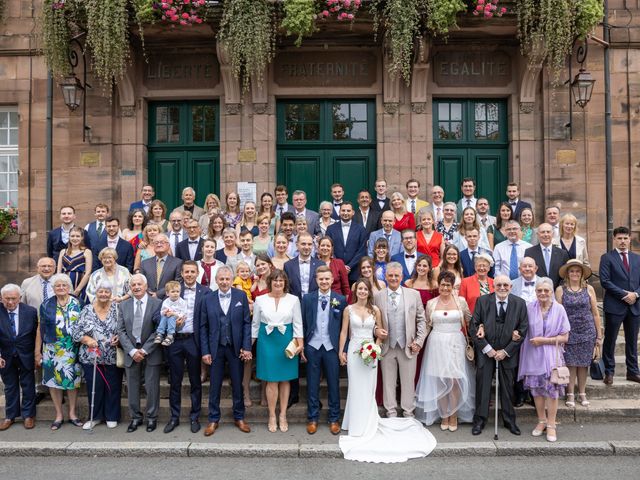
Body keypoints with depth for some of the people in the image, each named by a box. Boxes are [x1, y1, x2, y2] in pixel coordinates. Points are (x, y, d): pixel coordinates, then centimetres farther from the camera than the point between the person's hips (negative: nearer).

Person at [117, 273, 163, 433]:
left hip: (151, 353, -3)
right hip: (131, 352, 3)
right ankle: (135, 417, 24)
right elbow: (121, 331, 2)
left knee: (152, 387, 4)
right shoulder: (123, 306, 6)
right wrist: (132, 351, -9)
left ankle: (152, 417, 19)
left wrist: (144, 350, -13)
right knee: (132, 387, 9)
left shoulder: (157, 304, -4)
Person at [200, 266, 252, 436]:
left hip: (235, 348, 0)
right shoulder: (208, 299, 1)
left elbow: (247, 323, -3)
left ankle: (239, 417, 25)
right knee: (215, 386, 9)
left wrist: (246, 347, -8)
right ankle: (213, 419, 22)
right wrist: (205, 351, -3)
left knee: (237, 384, 10)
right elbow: (203, 327, 1)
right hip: (216, 348, 1)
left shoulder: (241, 296, -2)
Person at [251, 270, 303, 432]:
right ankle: (272, 416, 14)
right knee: (271, 380, 1)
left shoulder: (293, 299, 0)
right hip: (267, 341, 0)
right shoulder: (260, 300, 2)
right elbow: (255, 324, 7)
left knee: (285, 379, 6)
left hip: (287, 341, 0)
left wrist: (300, 343, -6)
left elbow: (298, 323, 2)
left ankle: (283, 415, 18)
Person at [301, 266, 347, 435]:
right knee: (312, 385, 10)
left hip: (332, 347, 0)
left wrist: (343, 350, -2)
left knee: (333, 384, 8)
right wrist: (301, 348, 0)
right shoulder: (307, 299, 1)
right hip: (312, 347, 1)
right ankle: (312, 419, 23)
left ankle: (334, 419, 23)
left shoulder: (341, 300, -1)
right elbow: (303, 324, 3)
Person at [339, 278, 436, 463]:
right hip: (354, 351, -1)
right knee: (356, 388, 3)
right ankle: (358, 425, 16)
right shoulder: (348, 310, 0)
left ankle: (367, 424, 18)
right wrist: (341, 352, -1)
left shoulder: (375, 310, 2)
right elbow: (344, 332, 2)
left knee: (368, 388, 5)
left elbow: (380, 332, 9)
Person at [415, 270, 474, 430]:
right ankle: (444, 415, 17)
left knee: (455, 380, -3)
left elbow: (470, 322, 7)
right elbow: (427, 326, 9)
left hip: (456, 345, -1)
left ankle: (454, 416, 14)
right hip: (437, 345, 1)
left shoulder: (461, 301, 1)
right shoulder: (431, 303, 4)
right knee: (440, 381, 3)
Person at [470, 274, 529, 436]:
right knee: (483, 386, 2)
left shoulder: (519, 303, -1)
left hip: (507, 353, 1)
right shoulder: (482, 301, -4)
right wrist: (486, 348, -11)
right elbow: (473, 326, -5)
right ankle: (479, 420, 16)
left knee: (507, 388, 10)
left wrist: (506, 351, -8)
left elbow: (523, 329, -2)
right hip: (485, 351, -1)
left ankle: (510, 421, 26)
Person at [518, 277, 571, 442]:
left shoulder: (559, 309, -6)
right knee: (536, 389, 10)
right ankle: (542, 421, 27)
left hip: (551, 355, -1)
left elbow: (564, 337, -4)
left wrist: (544, 340, -12)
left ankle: (551, 425, 17)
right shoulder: (529, 308, -4)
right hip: (533, 355, 1)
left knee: (552, 390, 2)